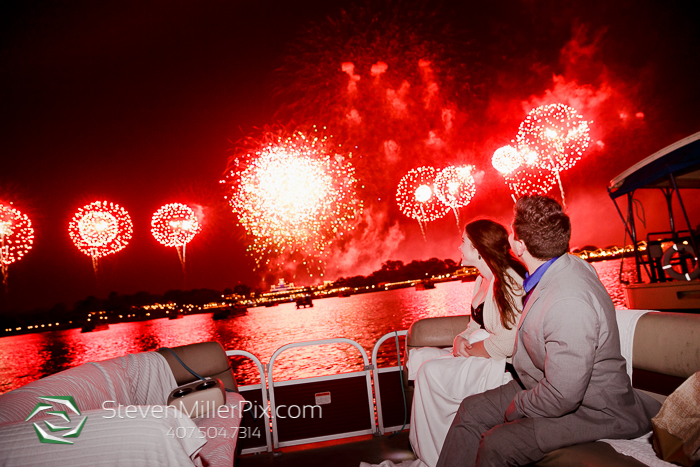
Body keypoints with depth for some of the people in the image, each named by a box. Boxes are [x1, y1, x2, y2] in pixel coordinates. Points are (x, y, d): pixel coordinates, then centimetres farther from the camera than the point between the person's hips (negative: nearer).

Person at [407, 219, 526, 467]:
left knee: (431, 371, -21)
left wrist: (468, 351, -11)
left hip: (501, 365, -10)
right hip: (477, 355, 10)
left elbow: (504, 344, -24)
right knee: (418, 356, -1)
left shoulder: (508, 283, -20)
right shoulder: (482, 280, 11)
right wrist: (461, 340, -4)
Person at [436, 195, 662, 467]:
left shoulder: (569, 302, -35)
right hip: (545, 386, 9)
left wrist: (516, 407, -14)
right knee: (471, 410, 2)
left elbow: (562, 397, -30)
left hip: (589, 411, -9)